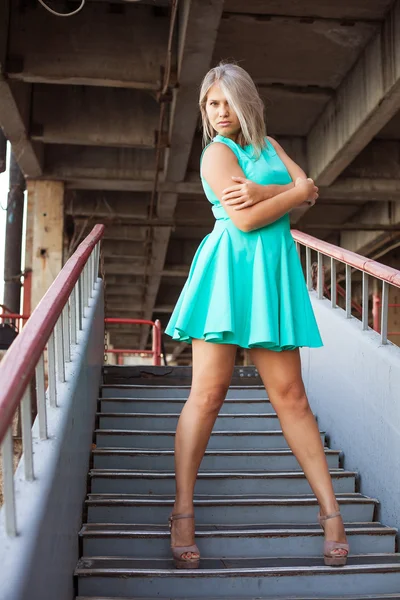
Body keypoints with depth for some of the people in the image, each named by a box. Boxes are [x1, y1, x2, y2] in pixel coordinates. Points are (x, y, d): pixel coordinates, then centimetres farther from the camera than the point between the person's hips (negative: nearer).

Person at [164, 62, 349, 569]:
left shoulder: (267, 144, 21)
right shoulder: (217, 151, 1)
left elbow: (309, 188, 6)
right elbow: (245, 219, -13)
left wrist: (262, 192, -11)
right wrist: (295, 192, 0)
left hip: (274, 272, 5)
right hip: (229, 270, -5)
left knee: (289, 395, 3)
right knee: (208, 392, -7)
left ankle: (330, 508, 10)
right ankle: (183, 512, 4)